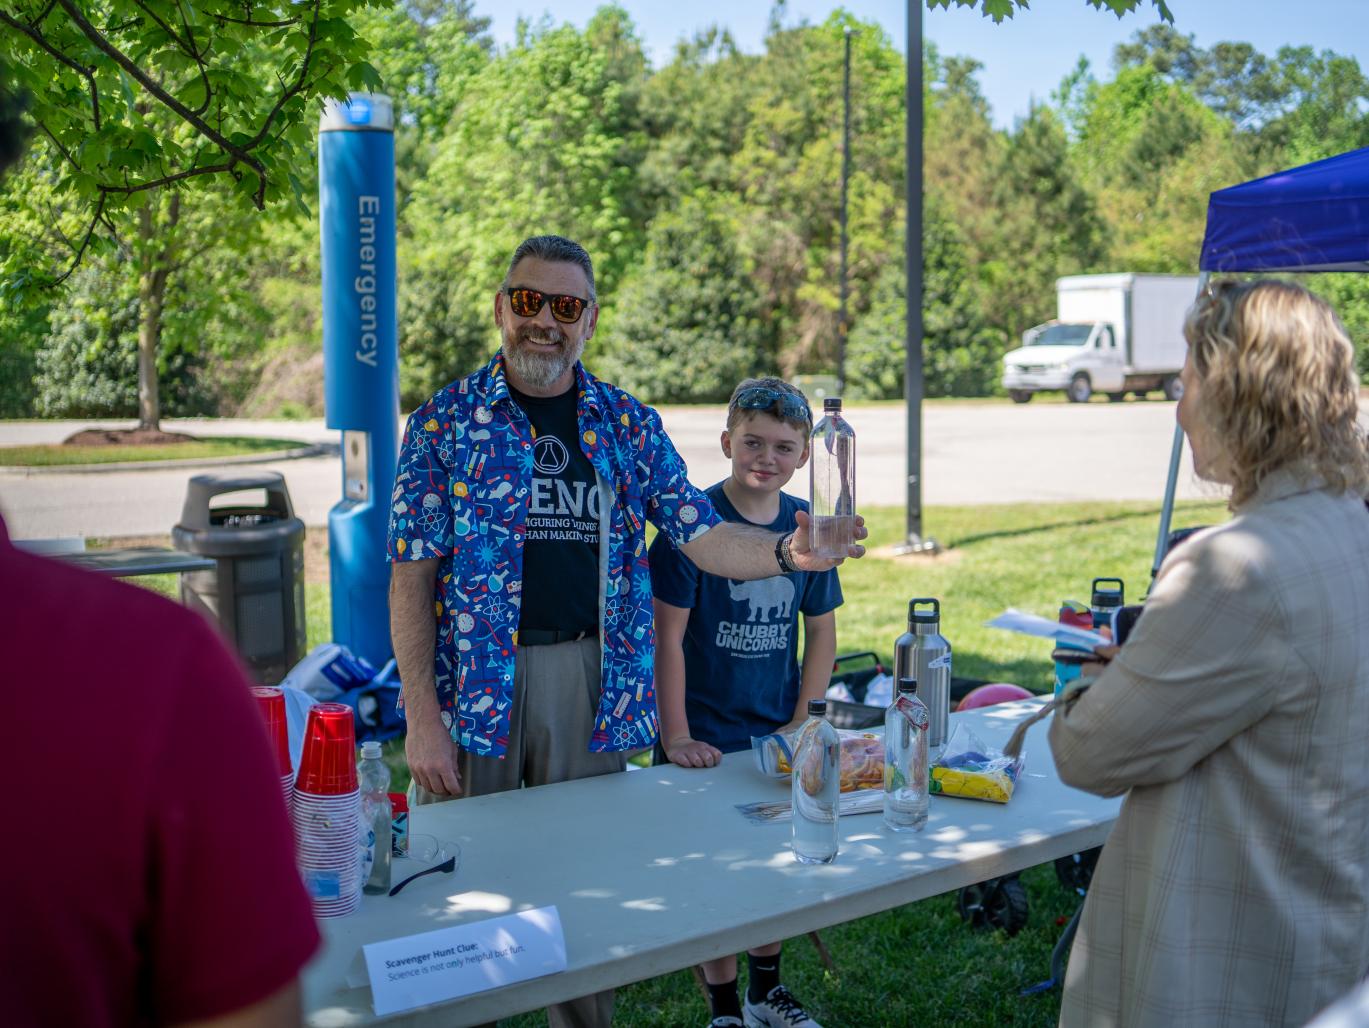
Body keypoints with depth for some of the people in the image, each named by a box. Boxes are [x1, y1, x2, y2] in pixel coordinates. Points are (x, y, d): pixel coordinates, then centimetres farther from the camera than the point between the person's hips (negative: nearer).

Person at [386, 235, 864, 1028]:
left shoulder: (629, 424, 7)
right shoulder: (446, 422, -2)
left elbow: (703, 536, 2)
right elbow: (412, 577, -5)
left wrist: (786, 551, -19)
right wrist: (423, 717, -12)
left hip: (592, 679, 2)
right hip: (474, 680, -2)